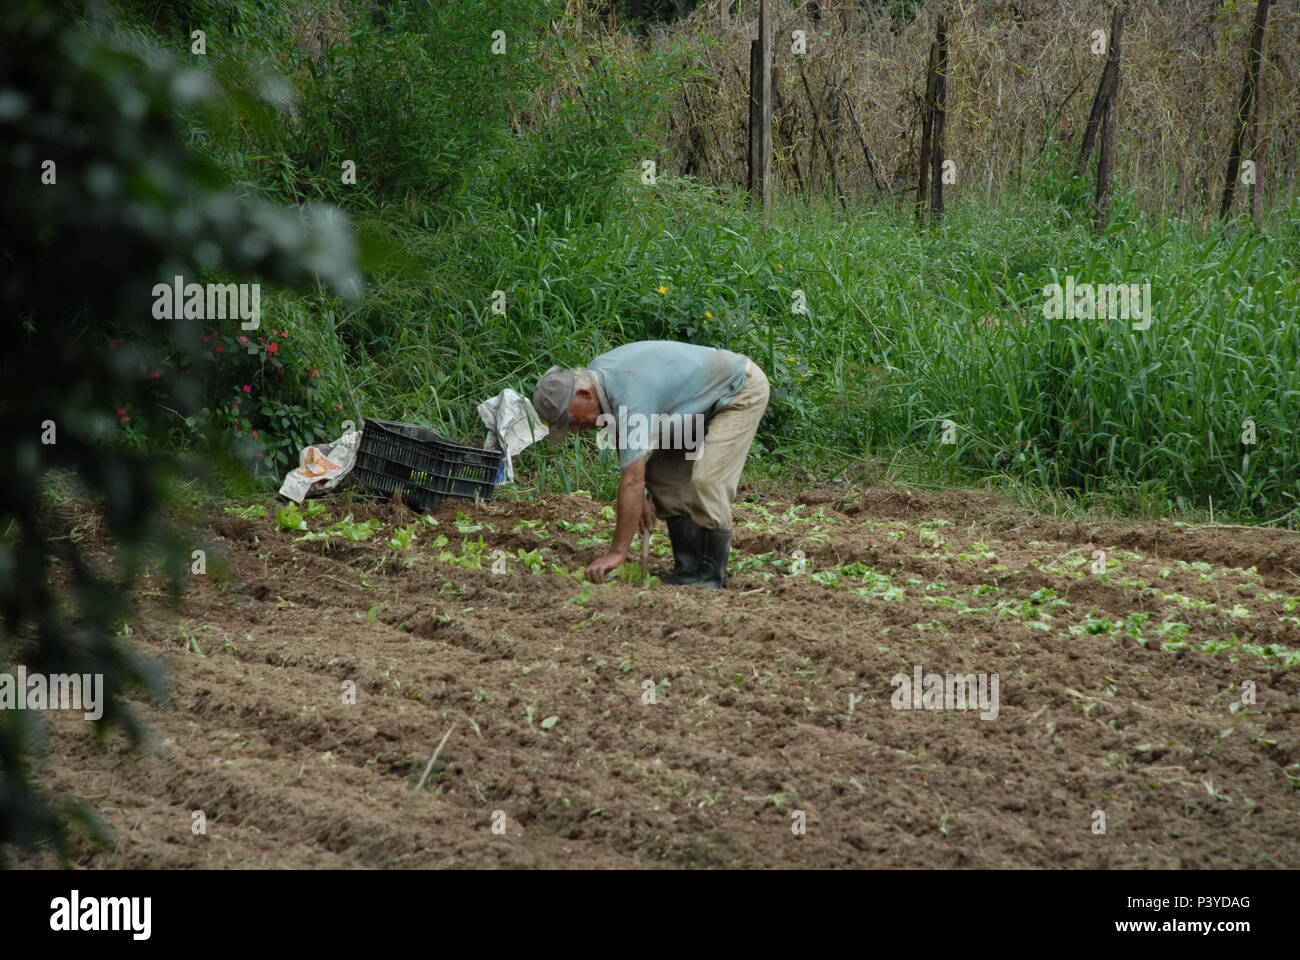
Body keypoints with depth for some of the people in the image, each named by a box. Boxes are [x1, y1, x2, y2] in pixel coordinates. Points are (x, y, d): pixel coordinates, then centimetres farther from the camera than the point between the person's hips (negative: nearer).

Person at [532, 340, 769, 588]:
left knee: (707, 480, -22)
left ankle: (710, 576, -13)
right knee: (662, 474, 2)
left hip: (743, 392, -10)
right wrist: (640, 498, 0)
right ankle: (689, 569, 4)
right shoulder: (593, 376, -8)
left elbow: (633, 481, -37)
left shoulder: (631, 395, -37)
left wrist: (617, 552, -34)